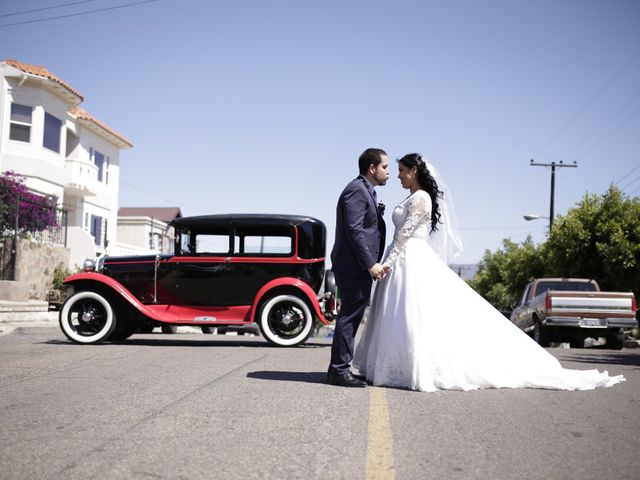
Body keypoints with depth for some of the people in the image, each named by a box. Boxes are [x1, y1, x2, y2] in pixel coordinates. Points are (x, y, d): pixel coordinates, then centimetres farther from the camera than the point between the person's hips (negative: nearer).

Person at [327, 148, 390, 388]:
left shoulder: (366, 191, 21)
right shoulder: (357, 190, -12)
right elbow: (354, 230, -20)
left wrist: (373, 263, 18)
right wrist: (370, 264, -21)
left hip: (359, 267, 11)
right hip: (354, 266, -11)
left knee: (351, 317, 12)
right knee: (350, 316, -7)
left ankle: (339, 368, 18)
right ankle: (339, 370, -3)